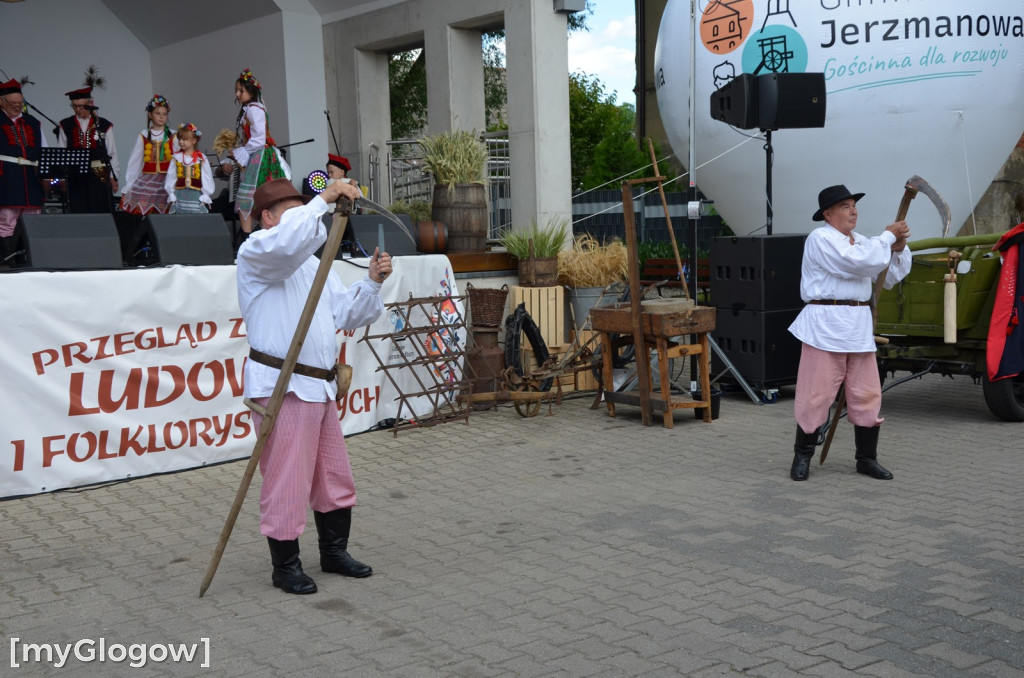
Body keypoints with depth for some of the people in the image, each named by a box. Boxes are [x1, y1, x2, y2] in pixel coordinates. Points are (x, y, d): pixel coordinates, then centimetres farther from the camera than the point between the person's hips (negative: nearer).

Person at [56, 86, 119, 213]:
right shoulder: (65, 126, 9)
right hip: (75, 178, 1)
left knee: (101, 212, -3)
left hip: (100, 177, -1)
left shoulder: (104, 125, 6)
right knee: (78, 212, 0)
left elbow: (112, 154, 6)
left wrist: (113, 177, 1)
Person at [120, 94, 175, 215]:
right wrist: (126, 187, 7)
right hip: (147, 181, 1)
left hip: (167, 181, -1)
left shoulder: (173, 136, 6)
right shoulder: (143, 136, 9)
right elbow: (134, 162, 10)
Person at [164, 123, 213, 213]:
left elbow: (207, 178, 1)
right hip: (180, 195, 2)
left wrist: (205, 196, -3)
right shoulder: (176, 158, 5)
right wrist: (171, 195, 2)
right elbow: (170, 177, 7)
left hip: (196, 196, -2)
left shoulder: (201, 158, 0)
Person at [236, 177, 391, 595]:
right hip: (280, 387, -9)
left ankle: (334, 552, 31)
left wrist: (372, 282, 1)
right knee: (287, 482, -2)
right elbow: (287, 242, -31)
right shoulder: (255, 253, -6)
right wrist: (324, 199, -29)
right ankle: (285, 567, 12)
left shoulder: (312, 264, 22)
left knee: (335, 477, 16)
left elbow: (348, 314, 16)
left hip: (319, 387, 9)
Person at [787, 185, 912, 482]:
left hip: (859, 327, 7)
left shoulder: (860, 242, 19)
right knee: (816, 394, -4)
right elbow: (857, 262, -19)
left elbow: (890, 277, 19)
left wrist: (898, 249, 3)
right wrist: (888, 236, -9)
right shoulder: (820, 239, -6)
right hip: (825, 325, -7)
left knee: (867, 394, 7)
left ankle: (867, 458, 19)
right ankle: (802, 456, 11)